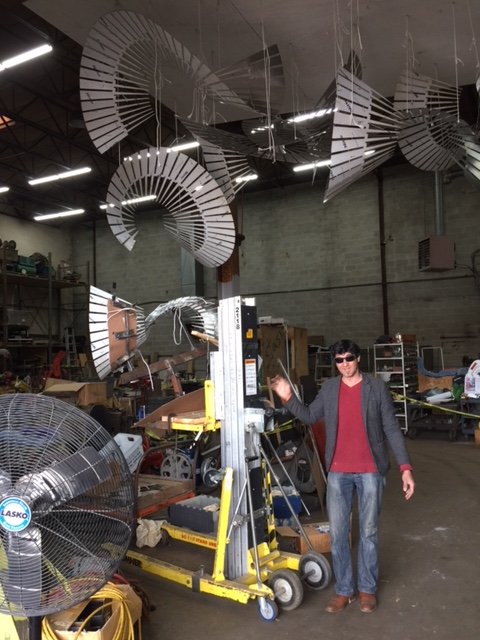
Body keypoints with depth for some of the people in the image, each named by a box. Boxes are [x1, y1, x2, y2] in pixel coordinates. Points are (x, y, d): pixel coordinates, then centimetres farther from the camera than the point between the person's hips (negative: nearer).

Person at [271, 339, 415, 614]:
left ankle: (367, 589, 27)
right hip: (338, 472, 3)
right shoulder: (329, 388, 4)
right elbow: (309, 416, 12)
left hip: (370, 471, -2)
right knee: (338, 533, 8)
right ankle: (343, 590, 23)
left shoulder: (377, 387, -5)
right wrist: (288, 397, -2)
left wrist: (406, 468, -9)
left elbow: (392, 429, -4)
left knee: (368, 532, 9)